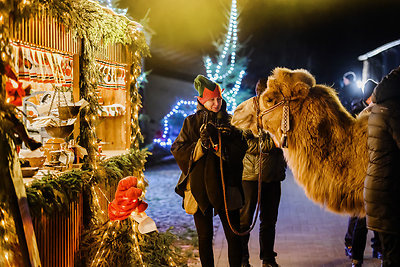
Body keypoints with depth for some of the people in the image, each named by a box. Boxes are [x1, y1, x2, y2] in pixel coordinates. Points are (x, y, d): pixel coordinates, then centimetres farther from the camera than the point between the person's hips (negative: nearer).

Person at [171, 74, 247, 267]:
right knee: (205, 237, 9)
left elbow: (240, 151, -4)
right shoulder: (192, 122, 3)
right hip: (200, 187, 0)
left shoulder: (230, 121, 6)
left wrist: (219, 139, -18)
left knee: (234, 236, -1)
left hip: (225, 186, 1)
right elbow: (178, 150, -4)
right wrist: (202, 143, -16)